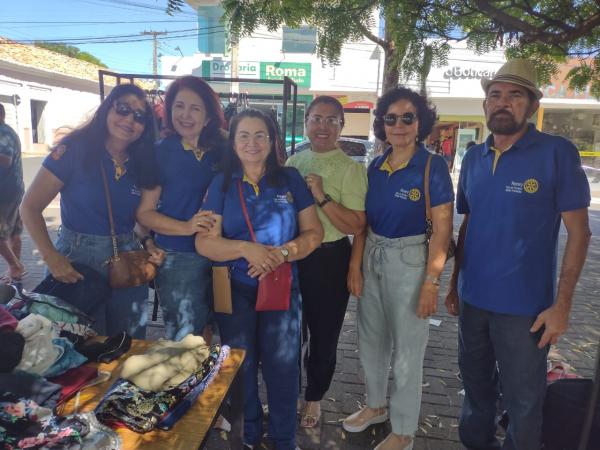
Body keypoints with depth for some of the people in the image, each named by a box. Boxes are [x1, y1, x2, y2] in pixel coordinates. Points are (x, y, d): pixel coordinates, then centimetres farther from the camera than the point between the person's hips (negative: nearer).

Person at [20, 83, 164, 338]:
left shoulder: (142, 163, 3)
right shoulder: (74, 148, -11)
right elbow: (30, 207, -9)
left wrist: (148, 243, -6)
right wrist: (52, 258, -17)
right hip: (78, 260, -4)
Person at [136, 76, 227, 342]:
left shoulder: (222, 150, 2)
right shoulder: (160, 152, -6)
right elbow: (144, 212, -8)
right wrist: (186, 227, -23)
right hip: (177, 260, -3)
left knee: (205, 333, 20)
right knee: (183, 340, 4)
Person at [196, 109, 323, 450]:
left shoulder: (291, 179, 0)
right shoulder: (222, 184, 0)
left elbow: (314, 232, -2)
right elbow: (204, 242, -7)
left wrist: (283, 253, -20)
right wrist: (246, 248, -23)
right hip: (235, 290, 1)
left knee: (283, 367, 7)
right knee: (240, 367, 14)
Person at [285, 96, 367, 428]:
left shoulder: (351, 169, -10)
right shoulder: (294, 162, 6)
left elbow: (356, 226, -17)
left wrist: (322, 197, -26)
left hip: (329, 259, -4)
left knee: (324, 335, 12)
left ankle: (314, 399, 38)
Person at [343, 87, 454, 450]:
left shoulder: (433, 165, -11)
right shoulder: (376, 166, 5)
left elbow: (442, 229, -13)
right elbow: (363, 220, 7)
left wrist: (431, 282, -17)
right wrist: (355, 265, 1)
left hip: (410, 261, -5)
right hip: (372, 259, 6)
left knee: (407, 350, 8)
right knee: (371, 340, 18)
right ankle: (376, 406, 42)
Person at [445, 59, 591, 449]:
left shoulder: (557, 153, -11)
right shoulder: (473, 158, 4)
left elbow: (579, 232, -10)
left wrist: (562, 304, -15)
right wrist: (455, 283, 12)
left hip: (524, 305, -5)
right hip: (473, 298, 5)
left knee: (523, 398, 12)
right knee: (476, 384, 22)